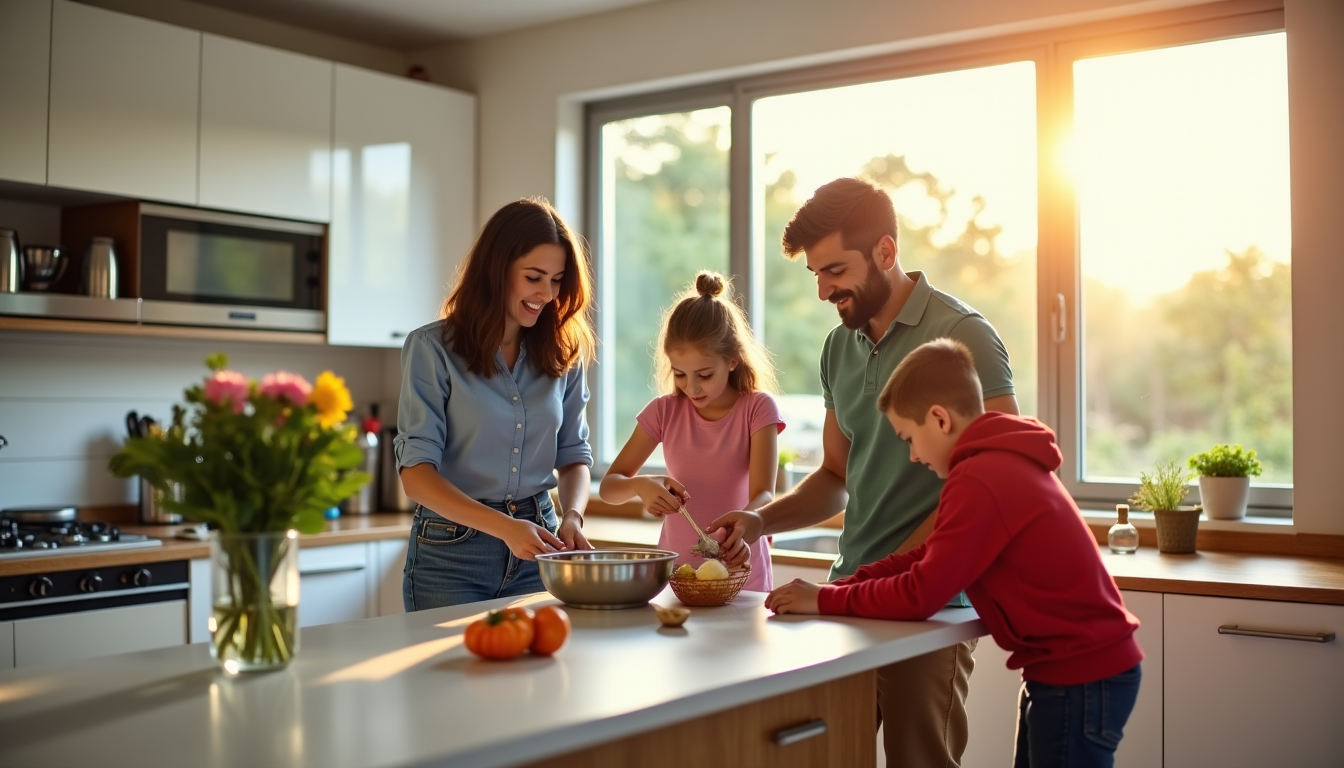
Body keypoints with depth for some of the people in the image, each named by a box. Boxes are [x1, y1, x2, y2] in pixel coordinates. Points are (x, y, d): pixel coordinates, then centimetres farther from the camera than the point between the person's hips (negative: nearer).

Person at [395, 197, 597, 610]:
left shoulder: (563, 352, 4)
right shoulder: (432, 348, -9)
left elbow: (574, 455, 9)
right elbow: (416, 472, -14)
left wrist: (572, 516, -13)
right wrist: (505, 527, -26)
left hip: (537, 547, 4)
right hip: (452, 551, -4)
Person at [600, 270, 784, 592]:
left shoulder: (757, 408, -5)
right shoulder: (665, 411, 2)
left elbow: (764, 494, -16)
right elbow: (608, 486, 4)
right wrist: (640, 485, -19)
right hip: (673, 576, 2)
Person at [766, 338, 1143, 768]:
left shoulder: (979, 481, -23)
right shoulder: (1004, 462, 10)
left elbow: (920, 595, -22)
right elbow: (930, 558, 10)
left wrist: (824, 600, -11)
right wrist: (840, 586, 0)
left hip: (1082, 679, -10)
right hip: (1070, 668, 10)